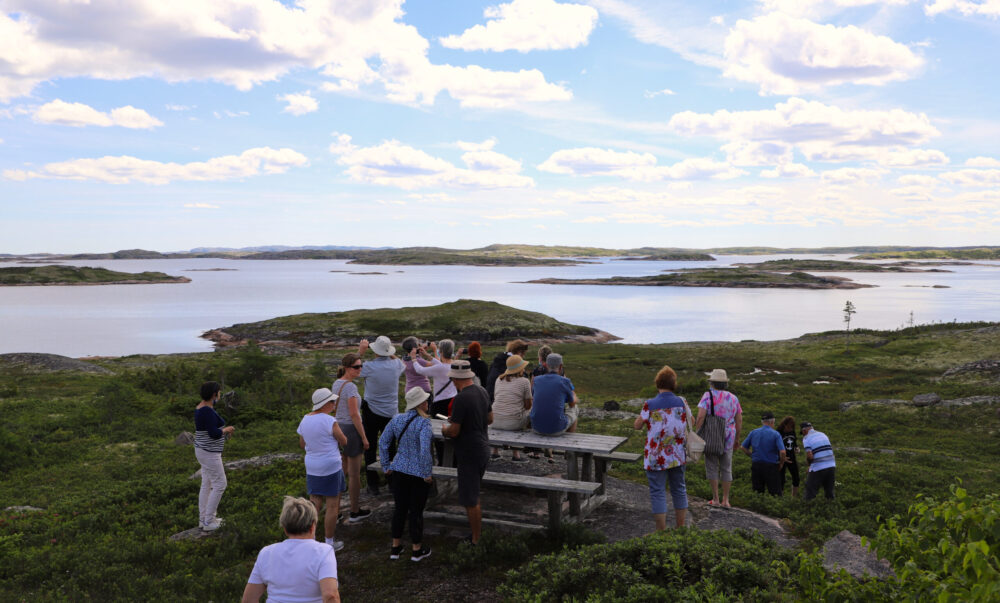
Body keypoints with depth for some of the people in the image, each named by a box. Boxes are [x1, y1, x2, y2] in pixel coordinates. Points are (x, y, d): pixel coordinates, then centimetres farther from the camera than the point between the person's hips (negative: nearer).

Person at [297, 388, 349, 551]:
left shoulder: (305, 420, 1)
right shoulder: (329, 421, -20)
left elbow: (302, 444, 12)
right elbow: (344, 441, -8)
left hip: (312, 468, 6)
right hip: (331, 468, -6)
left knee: (314, 504, 14)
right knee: (332, 506, 6)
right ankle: (329, 543, 14)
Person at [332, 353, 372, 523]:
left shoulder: (336, 383, 6)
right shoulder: (350, 387, -20)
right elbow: (354, 415, -22)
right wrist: (364, 438, -16)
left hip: (338, 427, 9)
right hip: (351, 429, -9)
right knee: (354, 474, 4)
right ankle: (355, 512, 15)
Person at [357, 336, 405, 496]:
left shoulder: (369, 367, -17)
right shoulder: (396, 364, -6)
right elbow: (403, 365, 20)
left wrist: (360, 351, 8)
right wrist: (391, 354, 22)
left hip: (372, 413, -3)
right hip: (391, 413, 3)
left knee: (370, 449, 8)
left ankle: (373, 485, 10)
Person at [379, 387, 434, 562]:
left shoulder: (396, 420, 0)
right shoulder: (423, 423, -19)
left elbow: (383, 442, 4)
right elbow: (424, 450, -26)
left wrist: (386, 466, 11)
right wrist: (427, 474, -15)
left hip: (399, 470, 5)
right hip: (418, 473, -5)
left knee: (399, 508, 18)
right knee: (416, 511, 9)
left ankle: (395, 547, 28)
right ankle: (417, 549, 23)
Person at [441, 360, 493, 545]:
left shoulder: (462, 398, -23)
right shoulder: (482, 391, 3)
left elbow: (454, 431, -21)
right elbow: (490, 419, 15)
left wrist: (444, 429, 1)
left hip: (469, 453, -9)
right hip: (483, 449, 9)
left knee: (470, 499, 3)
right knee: (474, 496, 22)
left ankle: (475, 540, 12)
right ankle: (477, 531, 32)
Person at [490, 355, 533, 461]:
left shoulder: (499, 379, 11)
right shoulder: (524, 381, -4)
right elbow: (528, 406, -1)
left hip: (495, 423, 5)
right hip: (513, 423, -5)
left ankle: (495, 452, 38)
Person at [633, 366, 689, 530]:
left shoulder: (650, 405, -15)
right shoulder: (681, 402, -4)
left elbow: (637, 425, -4)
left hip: (656, 457, -4)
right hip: (678, 456, 4)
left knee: (658, 492, 4)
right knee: (679, 489, 18)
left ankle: (661, 532, 7)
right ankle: (680, 528, 28)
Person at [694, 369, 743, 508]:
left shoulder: (708, 396, -9)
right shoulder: (733, 398, 5)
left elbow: (700, 417, -19)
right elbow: (739, 421, 7)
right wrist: (737, 439, 17)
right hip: (727, 439, 3)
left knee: (712, 467, 8)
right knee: (726, 468, 12)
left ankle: (715, 499, 9)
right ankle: (725, 500, 13)